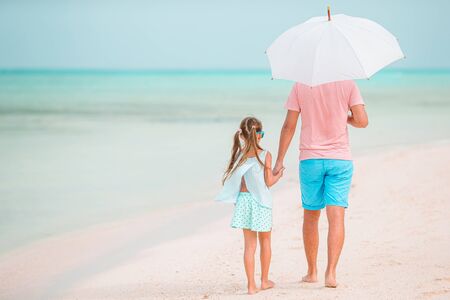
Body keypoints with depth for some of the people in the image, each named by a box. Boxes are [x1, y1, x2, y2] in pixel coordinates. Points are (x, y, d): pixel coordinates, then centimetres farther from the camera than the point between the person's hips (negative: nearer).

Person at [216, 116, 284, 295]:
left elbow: (237, 181, 1)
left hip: (244, 199, 2)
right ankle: (264, 280, 27)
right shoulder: (265, 155, -9)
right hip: (261, 201, -2)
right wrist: (278, 175, 12)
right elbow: (268, 182, -8)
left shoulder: (238, 154, -2)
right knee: (265, 241, 17)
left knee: (249, 244, 6)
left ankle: (251, 285, 2)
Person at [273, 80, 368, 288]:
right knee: (336, 217, -5)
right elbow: (362, 121, -9)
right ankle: (331, 273, -16)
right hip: (340, 160, -1)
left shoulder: (300, 86, -1)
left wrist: (279, 161, 4)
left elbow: (289, 126, -2)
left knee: (311, 216, 14)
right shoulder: (347, 84, -3)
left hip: (310, 159, 1)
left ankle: (312, 272, 22)